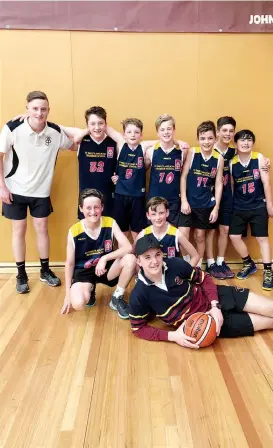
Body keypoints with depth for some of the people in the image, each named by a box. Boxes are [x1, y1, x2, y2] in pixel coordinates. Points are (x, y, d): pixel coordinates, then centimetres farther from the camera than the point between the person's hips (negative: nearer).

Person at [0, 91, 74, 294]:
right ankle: (21, 275, 21)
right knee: (19, 230, 7)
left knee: (42, 229, 10)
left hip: (41, 190, 2)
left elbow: (74, 146, 11)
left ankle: (45, 270, 27)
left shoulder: (56, 131, -9)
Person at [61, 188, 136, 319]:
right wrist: (68, 293, -3)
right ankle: (89, 289, 10)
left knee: (130, 259, -28)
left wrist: (104, 258, -31)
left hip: (105, 268, 2)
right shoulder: (74, 231, -16)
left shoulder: (110, 223, -14)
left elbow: (128, 248, -22)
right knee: (78, 303, -30)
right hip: (83, 271, -1)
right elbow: (70, 264, -6)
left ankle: (117, 298, -4)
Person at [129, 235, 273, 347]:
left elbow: (204, 279, 0)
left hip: (211, 298, 2)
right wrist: (172, 336, -21)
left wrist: (215, 306, -14)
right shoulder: (139, 295, -21)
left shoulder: (176, 264, -16)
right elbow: (138, 328, -10)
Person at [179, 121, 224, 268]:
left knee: (200, 236, 13)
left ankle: (198, 265, 30)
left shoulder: (219, 158, -4)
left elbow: (219, 184, 0)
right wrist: (184, 200, -10)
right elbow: (183, 176, -6)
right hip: (188, 202, -1)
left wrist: (216, 207, -2)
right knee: (182, 236, -6)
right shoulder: (192, 152, -8)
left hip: (206, 204, 1)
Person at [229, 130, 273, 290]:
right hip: (239, 207, 2)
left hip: (258, 206, -2)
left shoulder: (259, 158, -8)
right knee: (234, 236, 2)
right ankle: (249, 264, 25)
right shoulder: (231, 162, -4)